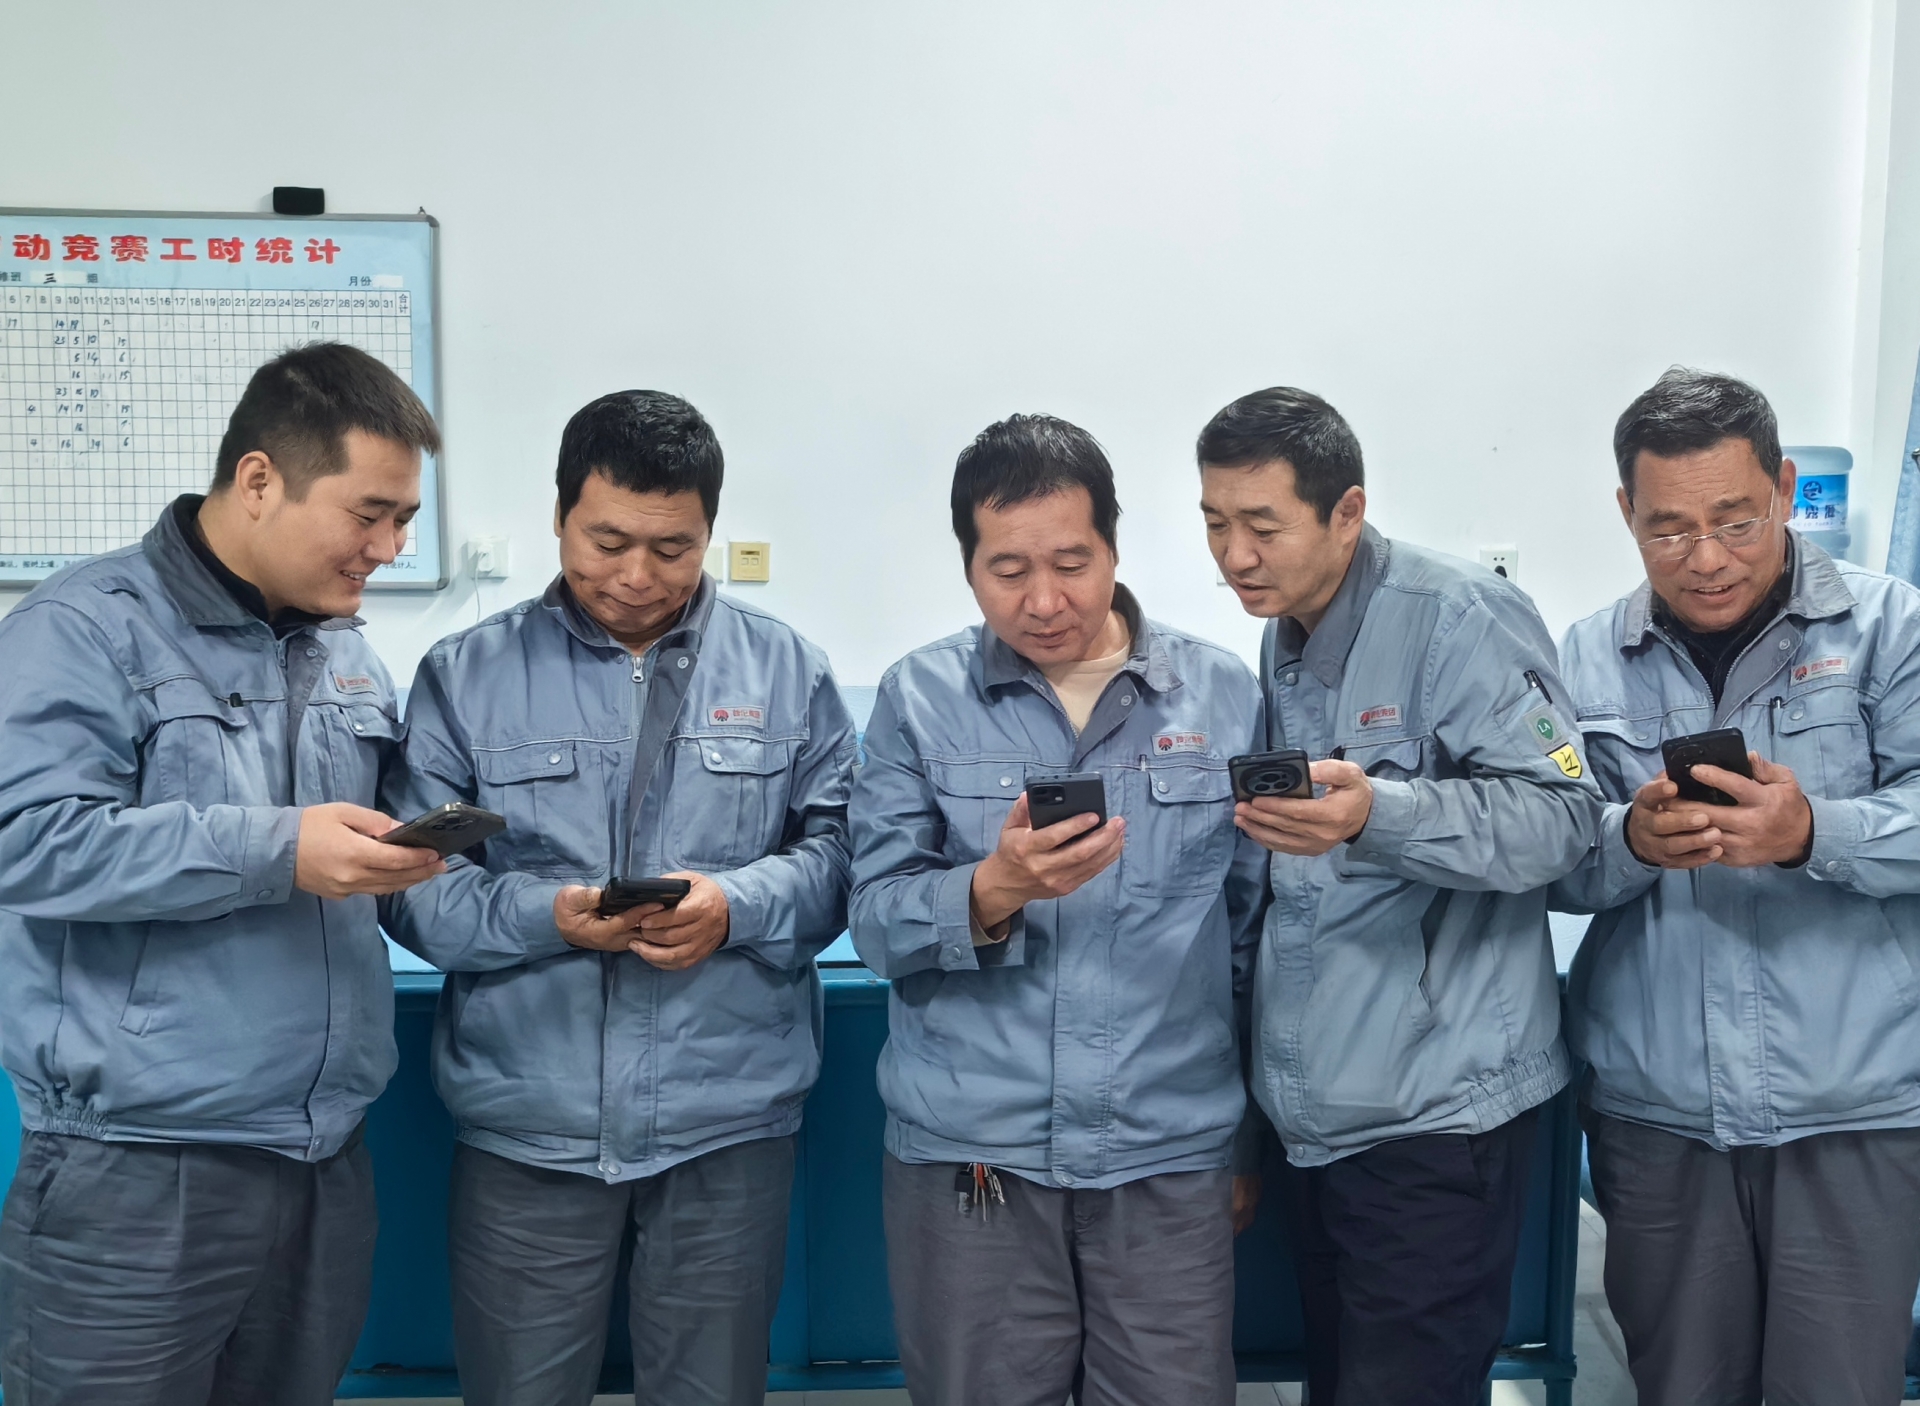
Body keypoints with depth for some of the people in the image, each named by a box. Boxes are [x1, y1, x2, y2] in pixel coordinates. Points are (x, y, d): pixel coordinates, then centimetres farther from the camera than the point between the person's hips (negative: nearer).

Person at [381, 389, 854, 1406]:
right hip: (528, 1128, 0)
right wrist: (544, 914, -20)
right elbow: (414, 887, -3)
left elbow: (841, 854, 0)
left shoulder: (787, 670, 4)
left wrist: (737, 904, -18)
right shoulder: (465, 674, 2)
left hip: (729, 1123, 1)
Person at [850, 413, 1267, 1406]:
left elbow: (1254, 936, 9)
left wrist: (1254, 1134, 12)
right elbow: (878, 924, -6)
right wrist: (993, 890, -25)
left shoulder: (1224, 696, 2)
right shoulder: (920, 698, -1)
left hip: (1172, 1157, 1)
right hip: (970, 1156, 0)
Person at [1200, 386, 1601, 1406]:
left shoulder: (1459, 619, -13)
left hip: (1434, 1108, -8)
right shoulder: (1279, 644, 11)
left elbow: (1561, 814, -20)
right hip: (1313, 1109, 8)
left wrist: (1377, 813, -34)